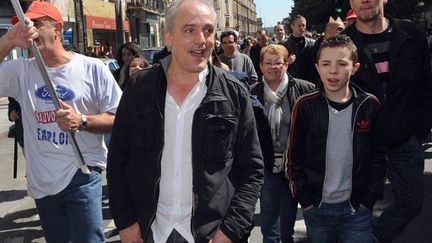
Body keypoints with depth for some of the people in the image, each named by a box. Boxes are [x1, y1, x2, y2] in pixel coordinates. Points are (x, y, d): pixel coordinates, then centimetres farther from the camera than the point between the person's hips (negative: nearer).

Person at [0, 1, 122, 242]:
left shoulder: (92, 68, -5)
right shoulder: (21, 70, 4)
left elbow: (119, 118, -4)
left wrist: (82, 121, -20)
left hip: (82, 176, -4)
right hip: (41, 183, 4)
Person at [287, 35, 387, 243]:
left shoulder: (369, 105, -3)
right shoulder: (305, 106, -5)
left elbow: (378, 157, 2)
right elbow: (295, 158, -1)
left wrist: (368, 200, -3)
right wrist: (305, 200, -4)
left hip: (357, 210, 0)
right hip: (316, 209, 0)